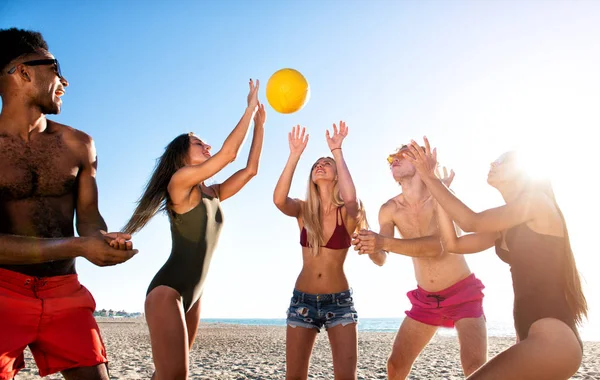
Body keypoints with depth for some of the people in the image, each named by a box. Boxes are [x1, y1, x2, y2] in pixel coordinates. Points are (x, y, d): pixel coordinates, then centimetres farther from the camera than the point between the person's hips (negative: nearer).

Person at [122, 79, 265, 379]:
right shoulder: (179, 181, -8)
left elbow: (250, 168, 13)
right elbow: (228, 153, -16)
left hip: (192, 295, 9)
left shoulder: (212, 193, 13)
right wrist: (250, 108, -8)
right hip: (167, 290, -8)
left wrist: (260, 124, 13)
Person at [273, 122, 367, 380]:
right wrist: (295, 155, -23)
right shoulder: (303, 210, 1)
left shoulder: (346, 212, -4)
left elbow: (350, 198, -30)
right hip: (303, 299, 2)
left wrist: (337, 150, -24)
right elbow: (278, 199, -22)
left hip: (339, 301, -1)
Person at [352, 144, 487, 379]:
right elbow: (381, 260, -9)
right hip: (425, 299, 4)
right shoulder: (390, 209, -5)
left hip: (463, 293, -4)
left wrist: (384, 242, -44)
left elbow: (438, 245, -32)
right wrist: (370, 247, -33)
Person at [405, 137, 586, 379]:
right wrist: (434, 185, 11)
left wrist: (429, 178, -8)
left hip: (553, 336, -9)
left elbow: (471, 222, -14)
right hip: (536, 336, 9)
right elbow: (452, 243, 11)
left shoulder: (537, 200, -6)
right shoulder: (503, 227, 17)